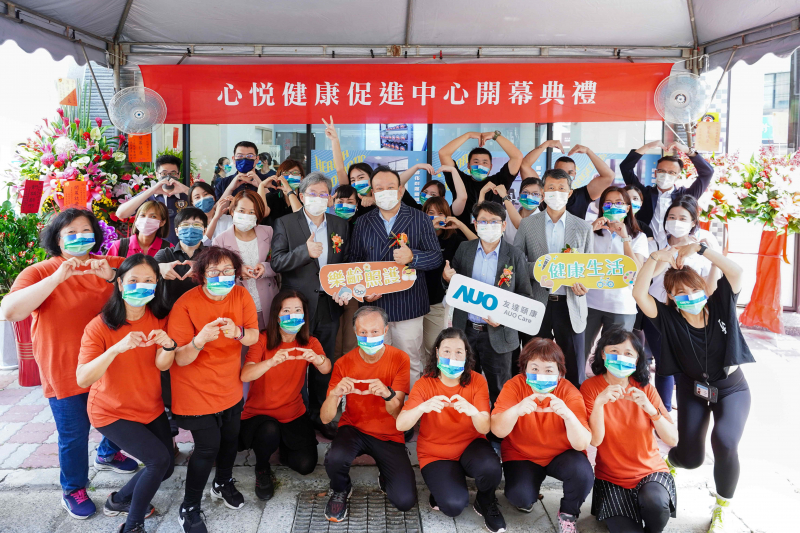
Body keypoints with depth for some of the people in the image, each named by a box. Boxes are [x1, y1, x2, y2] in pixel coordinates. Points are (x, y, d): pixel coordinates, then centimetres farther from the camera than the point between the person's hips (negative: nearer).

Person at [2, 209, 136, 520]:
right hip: (66, 372, -3)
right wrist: (57, 277, -33)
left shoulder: (109, 266, -2)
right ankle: (73, 489, 31)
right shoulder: (39, 273, -11)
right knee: (74, 434, 8)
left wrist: (112, 276, -32)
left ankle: (107, 455, 53)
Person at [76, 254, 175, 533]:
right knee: (159, 458, -19)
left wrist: (168, 345, -42)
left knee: (164, 467, 10)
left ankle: (119, 500, 37)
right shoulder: (100, 326, -22)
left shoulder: (159, 318, -8)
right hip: (111, 412, -6)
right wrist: (117, 348, -46)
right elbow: (83, 378, -31)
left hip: (150, 408, 6)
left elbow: (162, 365, -19)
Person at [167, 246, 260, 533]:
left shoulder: (241, 296, -9)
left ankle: (223, 484, 47)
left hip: (230, 388, 5)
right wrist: (201, 339, -40)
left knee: (230, 439, 17)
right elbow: (181, 359, -21)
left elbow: (254, 336, -8)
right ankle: (189, 507, 21)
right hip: (196, 392, -5)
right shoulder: (185, 304, -22)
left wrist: (238, 332, -30)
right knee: (208, 447, -3)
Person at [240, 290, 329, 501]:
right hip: (258, 413, -3)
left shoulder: (309, 343, -4)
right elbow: (245, 375, -30)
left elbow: (326, 369, -25)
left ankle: (283, 443, 22)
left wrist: (317, 358, -48)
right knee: (269, 431, -35)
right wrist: (272, 361, -49)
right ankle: (262, 469, -2)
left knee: (306, 464, -12)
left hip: (293, 414, 3)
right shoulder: (262, 340, -13)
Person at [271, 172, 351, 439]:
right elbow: (277, 262, -10)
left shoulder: (341, 225, 9)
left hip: (329, 305, 3)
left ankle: (319, 416, 26)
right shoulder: (285, 224, -1)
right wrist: (305, 251, -25)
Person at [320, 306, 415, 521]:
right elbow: (325, 418, -14)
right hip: (354, 428, 1)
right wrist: (335, 394, -37)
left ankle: (385, 479, 20)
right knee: (334, 458, -34)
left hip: (389, 435, 0)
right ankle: (341, 490, 3)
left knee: (405, 501, -17)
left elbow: (396, 413, -18)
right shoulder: (344, 363, -10)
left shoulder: (400, 359, -12)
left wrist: (388, 394, -42)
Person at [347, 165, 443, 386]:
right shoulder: (363, 223, 10)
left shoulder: (420, 219, 4)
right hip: (374, 305, 2)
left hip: (408, 306, -1)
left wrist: (412, 257, -20)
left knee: (410, 365, 6)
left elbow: (436, 256, 0)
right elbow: (354, 261, 9)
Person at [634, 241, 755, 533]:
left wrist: (699, 247, -37)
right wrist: (655, 258, -38)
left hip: (732, 390, 0)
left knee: (724, 442, -28)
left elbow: (736, 271, -31)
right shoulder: (670, 318, -17)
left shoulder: (720, 305, -15)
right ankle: (667, 462, 36)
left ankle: (723, 506, 0)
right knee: (690, 458, -6)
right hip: (693, 390, 1)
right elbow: (639, 294, -32)